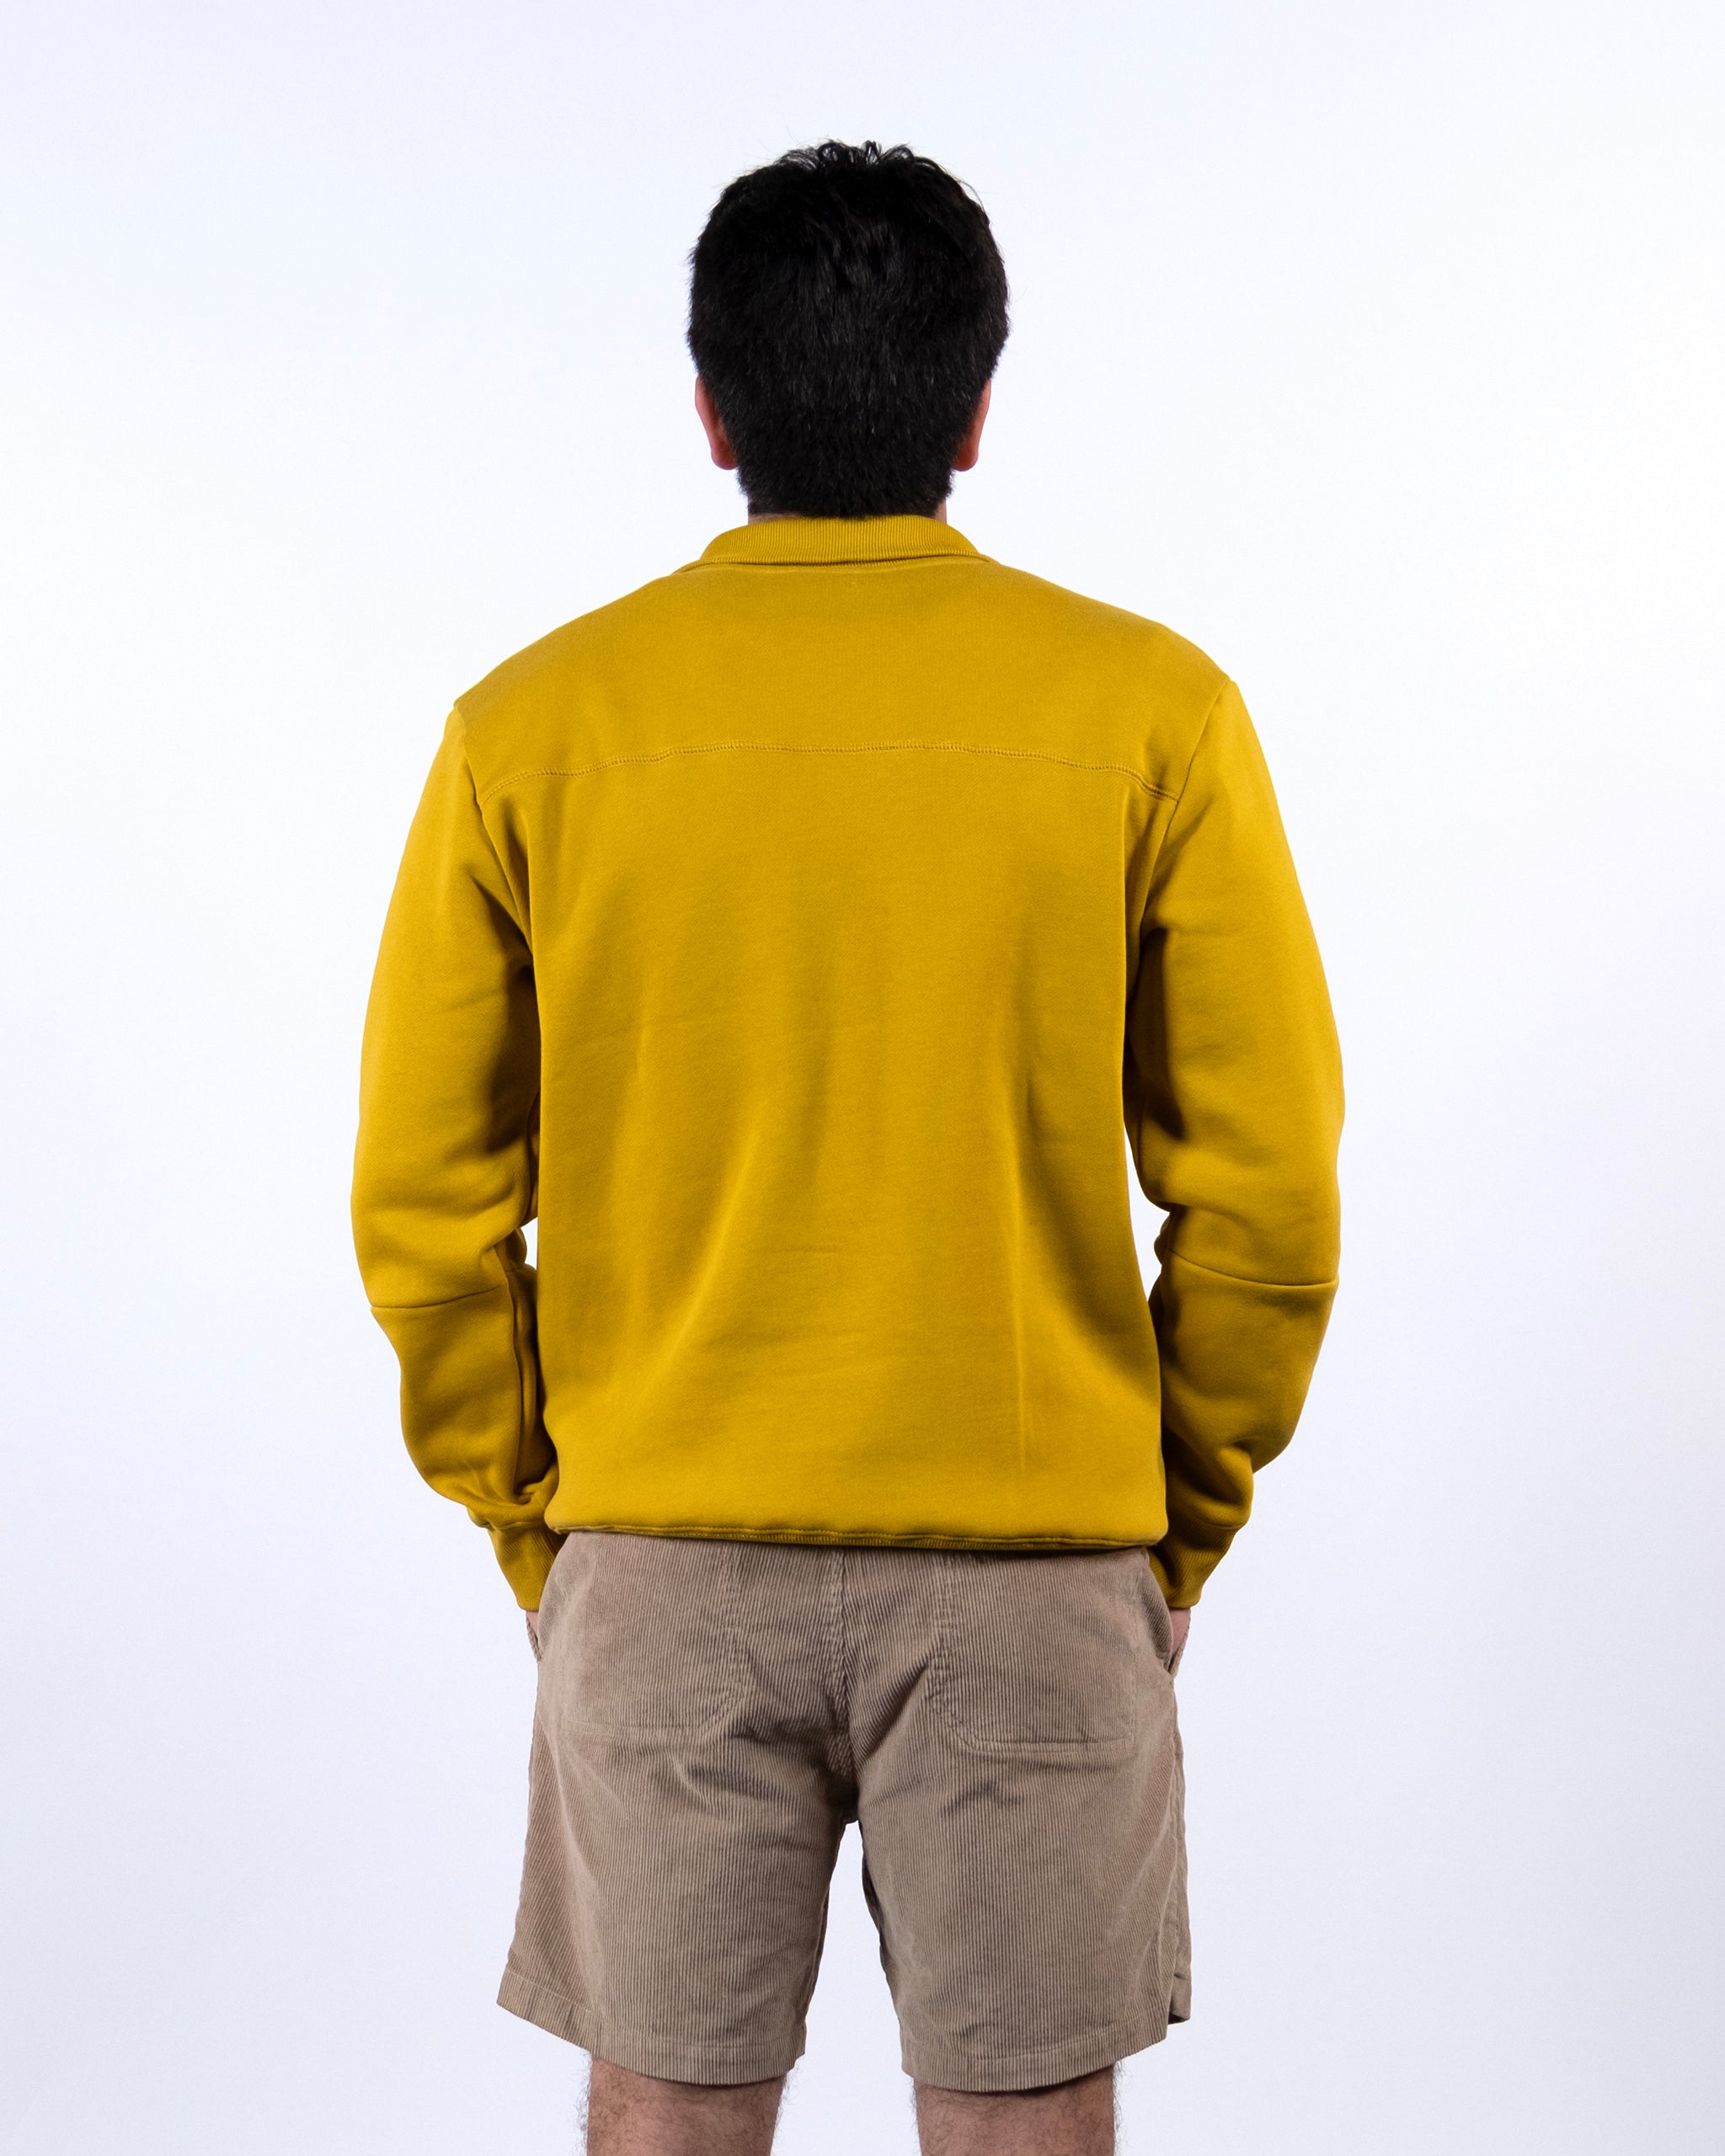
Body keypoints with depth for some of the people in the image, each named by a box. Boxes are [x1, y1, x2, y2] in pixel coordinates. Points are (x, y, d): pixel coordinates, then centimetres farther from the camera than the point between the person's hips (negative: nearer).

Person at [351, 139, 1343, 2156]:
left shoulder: (537, 721, -3)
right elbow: (1268, 1193, -4)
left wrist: (532, 1523, 12)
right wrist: (1176, 1528, 9)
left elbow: (423, 1202, 0)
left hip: (664, 1557, 1)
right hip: (1035, 1565, -1)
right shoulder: (1147, 708, -5)